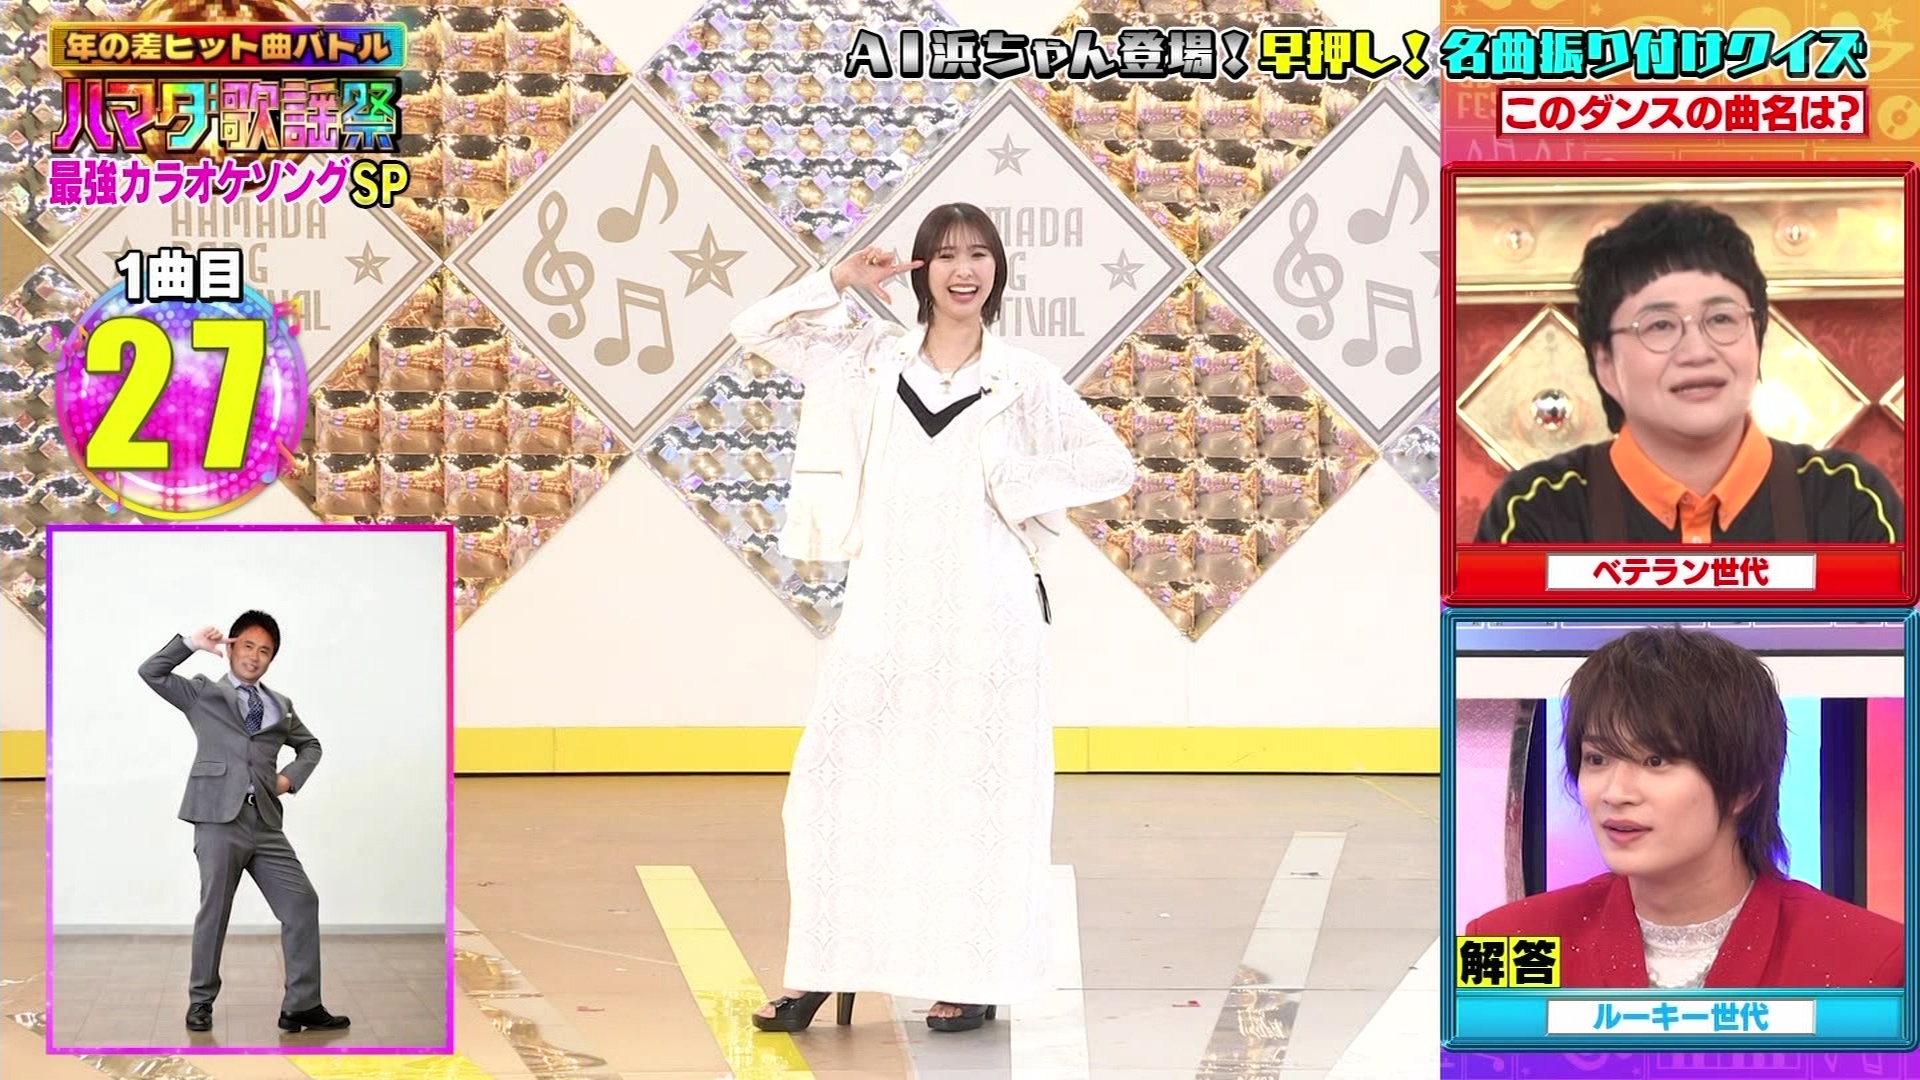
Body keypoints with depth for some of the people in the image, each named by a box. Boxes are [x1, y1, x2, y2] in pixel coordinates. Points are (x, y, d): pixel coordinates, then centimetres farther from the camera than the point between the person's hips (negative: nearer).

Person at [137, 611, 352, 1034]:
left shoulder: (280, 706, 20)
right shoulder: (203, 693, 9)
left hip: (265, 821, 4)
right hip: (219, 817, -4)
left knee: (302, 903, -3)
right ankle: (201, 1001, 15)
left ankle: (301, 1006, 1)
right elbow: (151, 673, -2)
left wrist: (291, 776, 13)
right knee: (214, 910, 0)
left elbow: (310, 745, 31)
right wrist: (191, 643, -10)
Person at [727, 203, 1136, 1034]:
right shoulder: (873, 359, 7)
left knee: (974, 790, 3)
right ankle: (823, 970, 12)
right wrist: (839, 281, -2)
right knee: (841, 779, 1)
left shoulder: (1024, 380, 3)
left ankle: (974, 978, 13)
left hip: (982, 608, -2)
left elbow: (1114, 466, 5)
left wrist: (1013, 489, -3)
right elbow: (755, 332, 8)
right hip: (884, 602, 2)